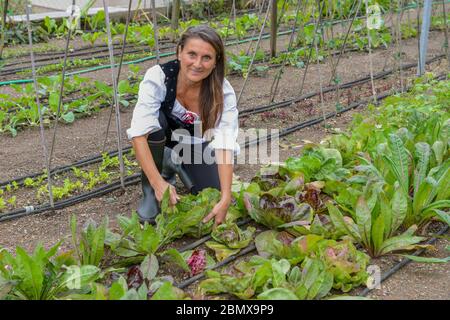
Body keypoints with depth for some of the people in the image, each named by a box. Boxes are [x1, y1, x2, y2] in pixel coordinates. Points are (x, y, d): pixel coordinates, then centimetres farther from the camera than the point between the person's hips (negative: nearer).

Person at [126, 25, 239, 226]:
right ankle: (150, 194, -13)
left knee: (213, 201, -16)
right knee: (155, 121, -36)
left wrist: (225, 199, -47)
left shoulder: (223, 92, -29)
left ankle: (177, 166, 15)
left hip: (196, 143, 2)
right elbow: (138, 134, -39)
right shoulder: (158, 77, -34)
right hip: (162, 138, -1)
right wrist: (158, 183, -47)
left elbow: (224, 146, -36)